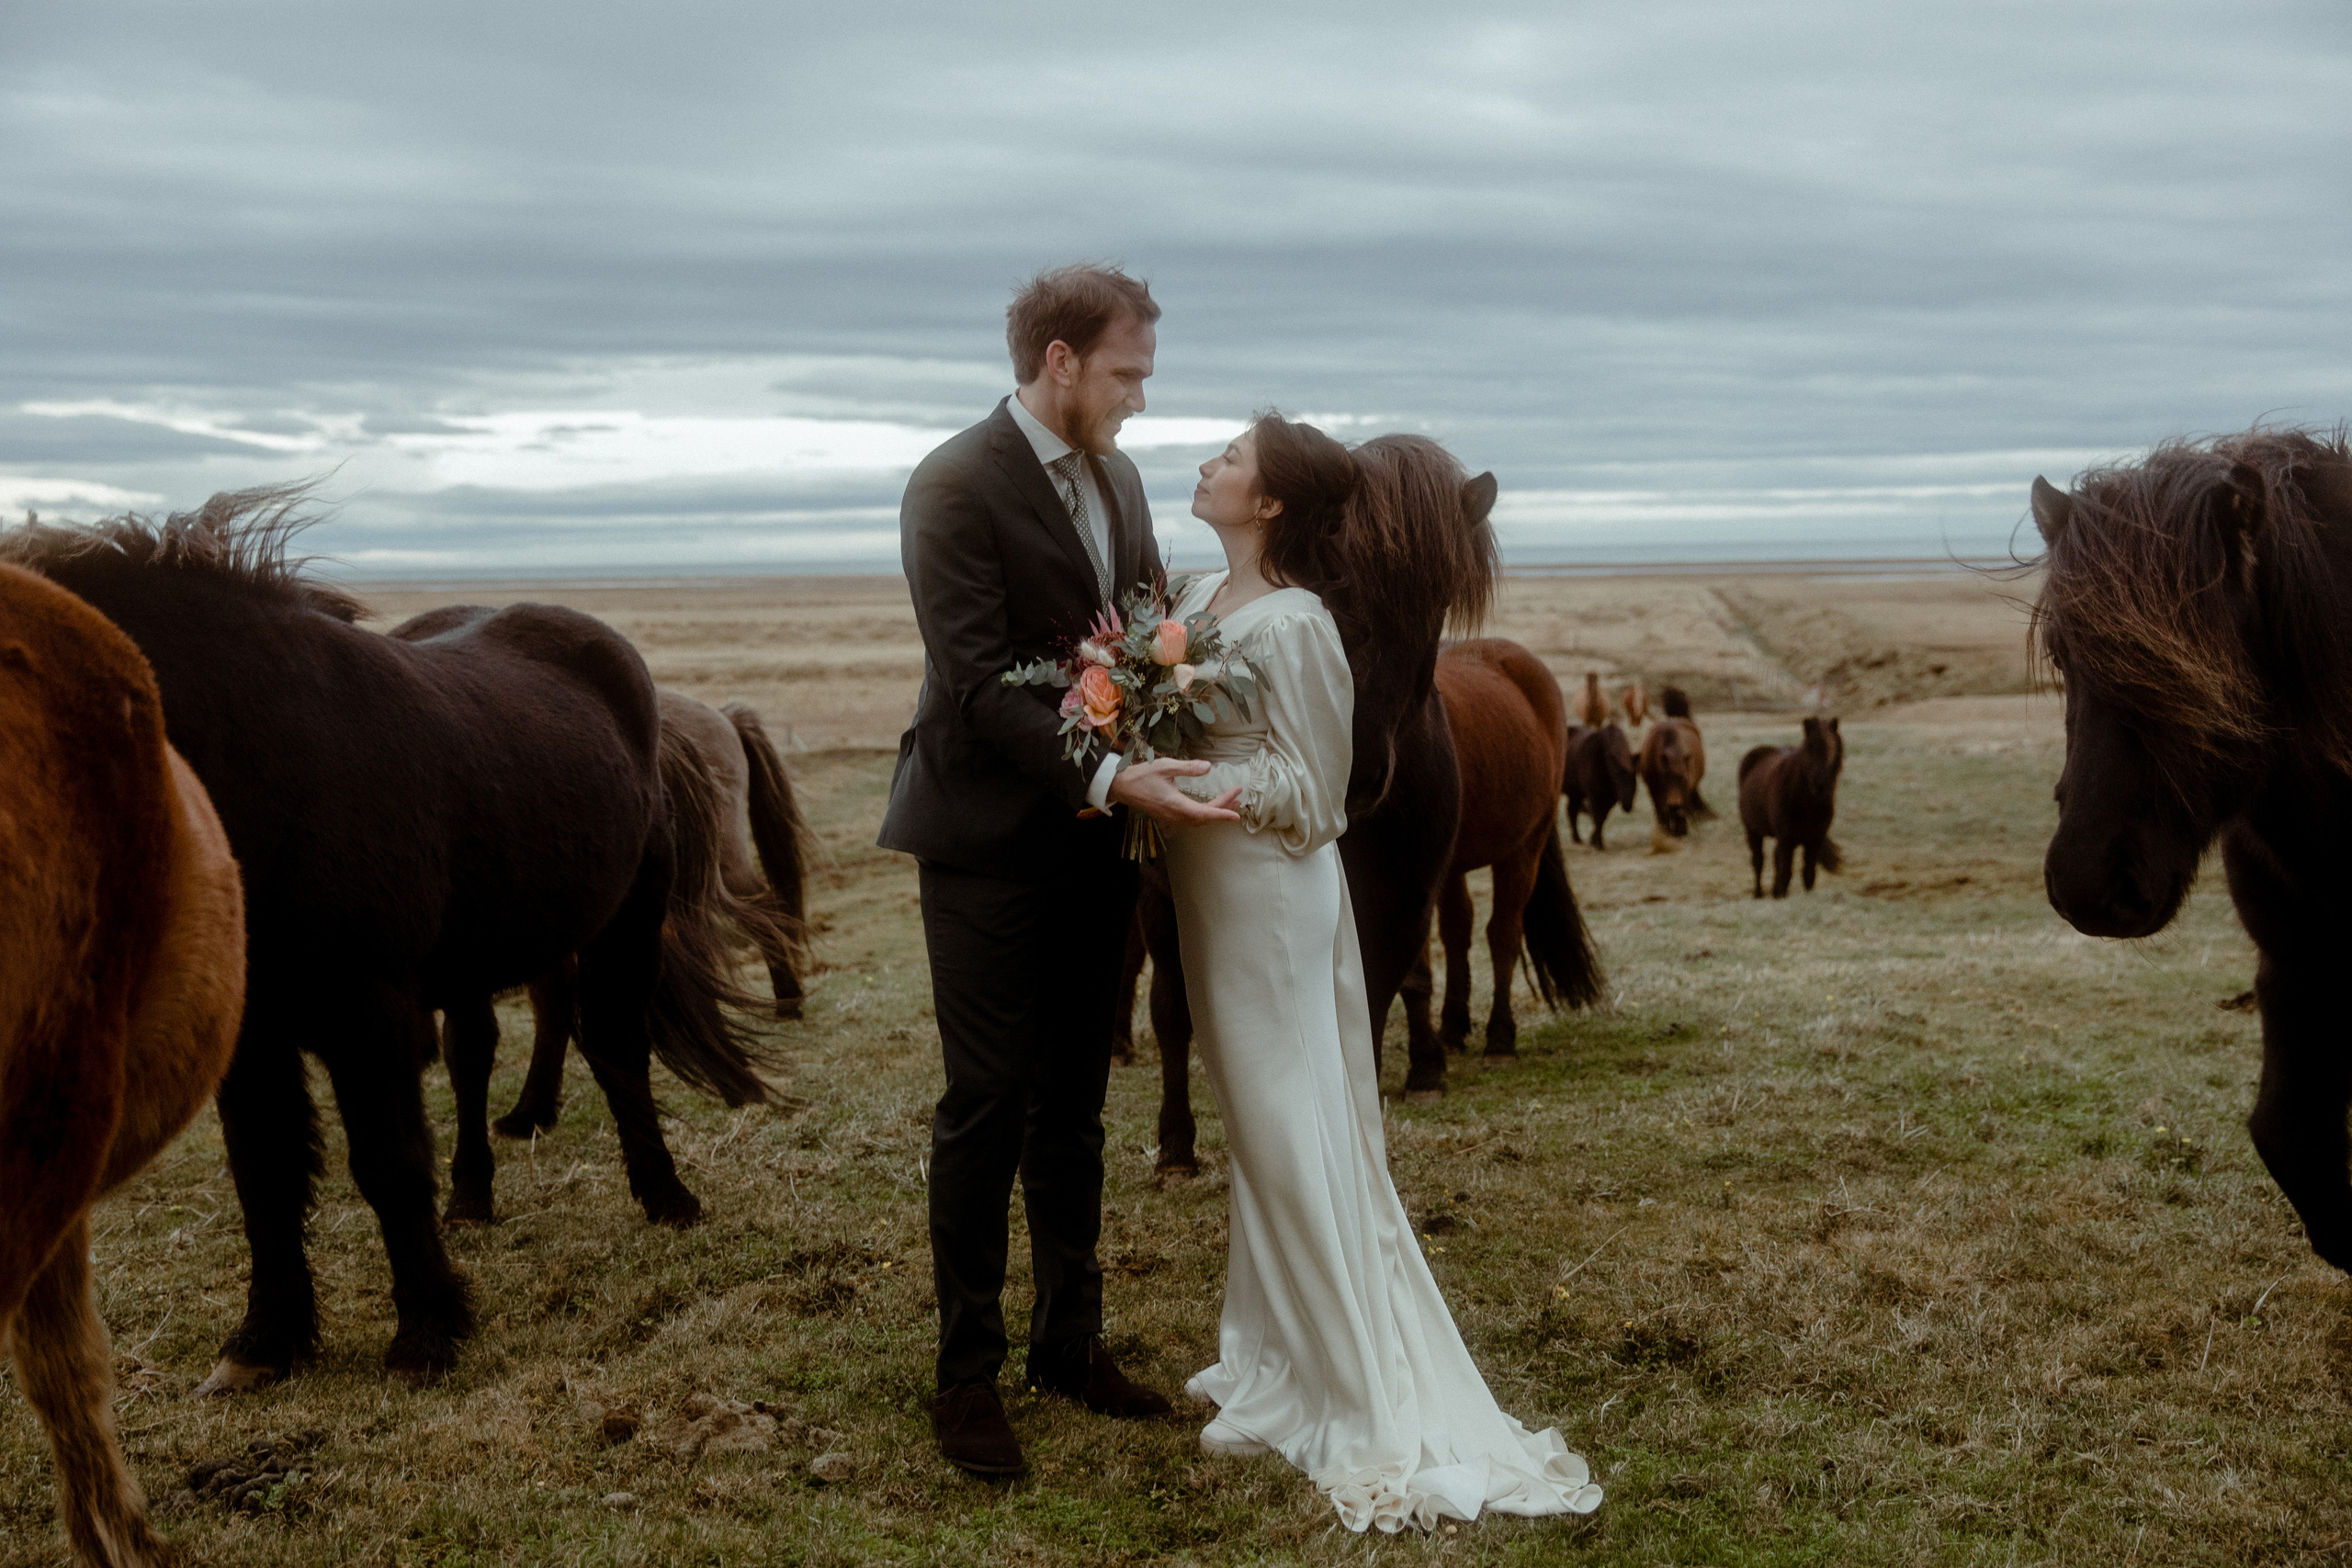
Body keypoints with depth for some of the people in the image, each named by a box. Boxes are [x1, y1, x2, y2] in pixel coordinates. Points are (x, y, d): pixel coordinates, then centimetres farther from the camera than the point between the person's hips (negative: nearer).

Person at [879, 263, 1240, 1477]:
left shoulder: (1115, 477, 10)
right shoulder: (956, 486, -13)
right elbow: (975, 682, -20)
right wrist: (1108, 778, -26)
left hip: (1091, 842, 7)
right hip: (991, 842, -7)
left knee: (1073, 1106, 14)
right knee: (987, 1107, 1)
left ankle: (1069, 1342, 27)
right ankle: (966, 1373, 13)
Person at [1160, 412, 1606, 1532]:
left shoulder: (1292, 628, -19)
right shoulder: (1200, 596, 7)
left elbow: (1304, 791, -16)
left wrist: (1185, 785, -24)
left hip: (1269, 894, -9)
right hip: (1211, 889, 9)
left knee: (1292, 1136, 0)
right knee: (1257, 1131, 17)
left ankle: (1337, 1394, 14)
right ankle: (1274, 1357, 32)